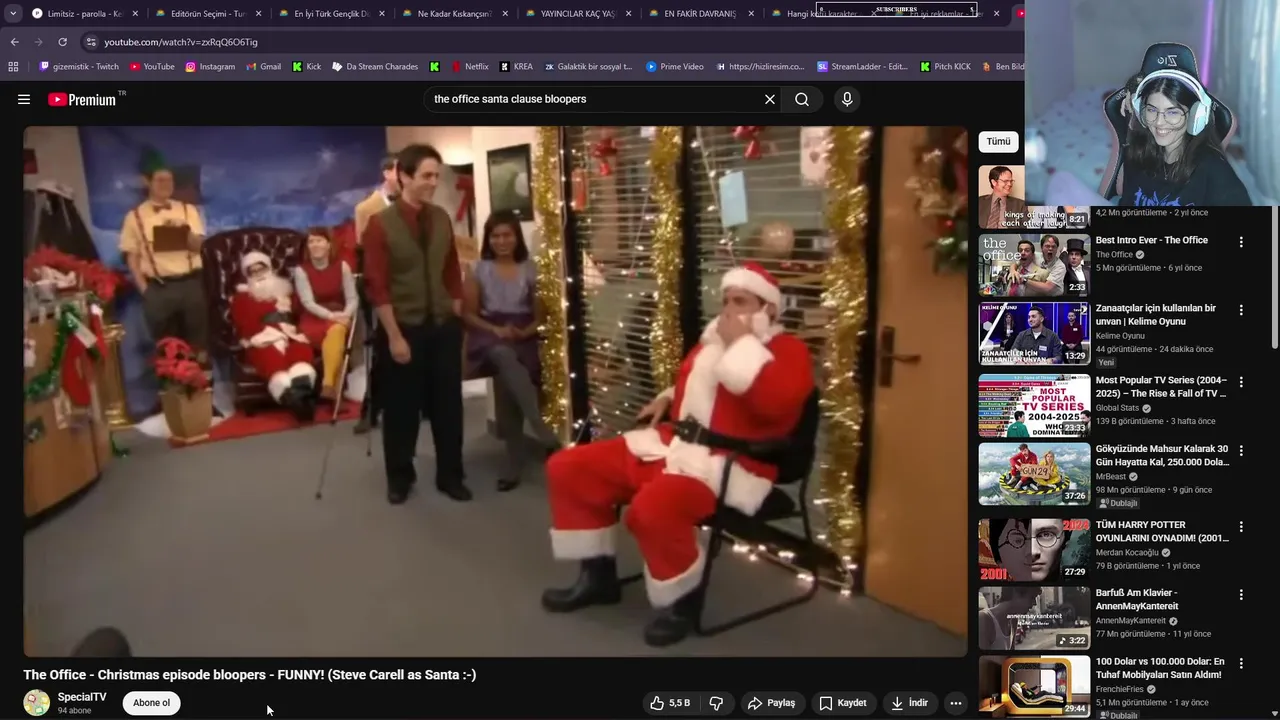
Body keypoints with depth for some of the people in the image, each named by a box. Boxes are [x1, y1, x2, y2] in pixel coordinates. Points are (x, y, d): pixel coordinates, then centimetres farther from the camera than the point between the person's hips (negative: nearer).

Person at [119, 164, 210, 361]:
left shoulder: (188, 210, 9)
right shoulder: (135, 216, 5)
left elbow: (199, 246, 0)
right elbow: (132, 257, 3)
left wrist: (184, 231, -21)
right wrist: (144, 289, -6)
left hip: (191, 284, 1)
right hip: (157, 289, -1)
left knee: (199, 342, 9)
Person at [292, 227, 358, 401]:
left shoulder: (342, 266, 2)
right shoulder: (301, 270, -2)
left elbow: (353, 298, -2)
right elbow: (308, 303, -10)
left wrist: (345, 315, -23)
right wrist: (330, 315, -25)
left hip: (339, 316, 1)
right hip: (313, 319, -1)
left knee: (337, 329, -35)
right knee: (335, 334, -33)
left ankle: (328, 385, -37)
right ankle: (335, 387, -30)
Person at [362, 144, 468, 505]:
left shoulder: (442, 218, 5)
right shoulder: (380, 224, -10)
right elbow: (377, 285, -12)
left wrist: (456, 318, 8)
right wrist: (394, 335, -14)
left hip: (444, 326, 4)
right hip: (404, 327, -4)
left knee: (448, 404, 10)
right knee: (402, 407, 8)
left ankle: (450, 475, 25)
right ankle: (400, 477, 27)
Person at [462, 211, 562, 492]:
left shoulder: (530, 270, 9)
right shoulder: (479, 270, 9)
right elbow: (468, 313, 5)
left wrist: (525, 332, -13)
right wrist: (496, 330, -12)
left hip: (522, 338, 1)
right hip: (490, 336, -1)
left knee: (506, 380, -31)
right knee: (504, 356, -38)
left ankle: (515, 464, -23)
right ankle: (545, 434, -41)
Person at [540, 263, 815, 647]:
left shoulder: (788, 349, -4)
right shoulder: (711, 341, 20)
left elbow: (775, 402, -26)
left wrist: (741, 343, -18)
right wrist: (668, 398, 20)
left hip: (728, 464, -9)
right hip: (670, 443, 9)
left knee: (652, 507, -39)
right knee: (567, 468, 3)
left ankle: (683, 599, -9)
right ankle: (598, 575, 14)